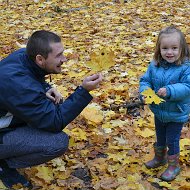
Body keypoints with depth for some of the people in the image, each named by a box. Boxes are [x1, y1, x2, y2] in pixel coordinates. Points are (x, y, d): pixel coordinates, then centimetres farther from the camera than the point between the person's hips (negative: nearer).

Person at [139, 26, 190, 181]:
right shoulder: (155, 66, -9)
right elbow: (145, 81, 0)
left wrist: (169, 91, -43)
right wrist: (145, 91, -20)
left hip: (176, 114, -5)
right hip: (159, 111, 5)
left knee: (172, 141, 9)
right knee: (160, 138, 26)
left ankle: (174, 166, 32)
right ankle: (160, 158, 51)